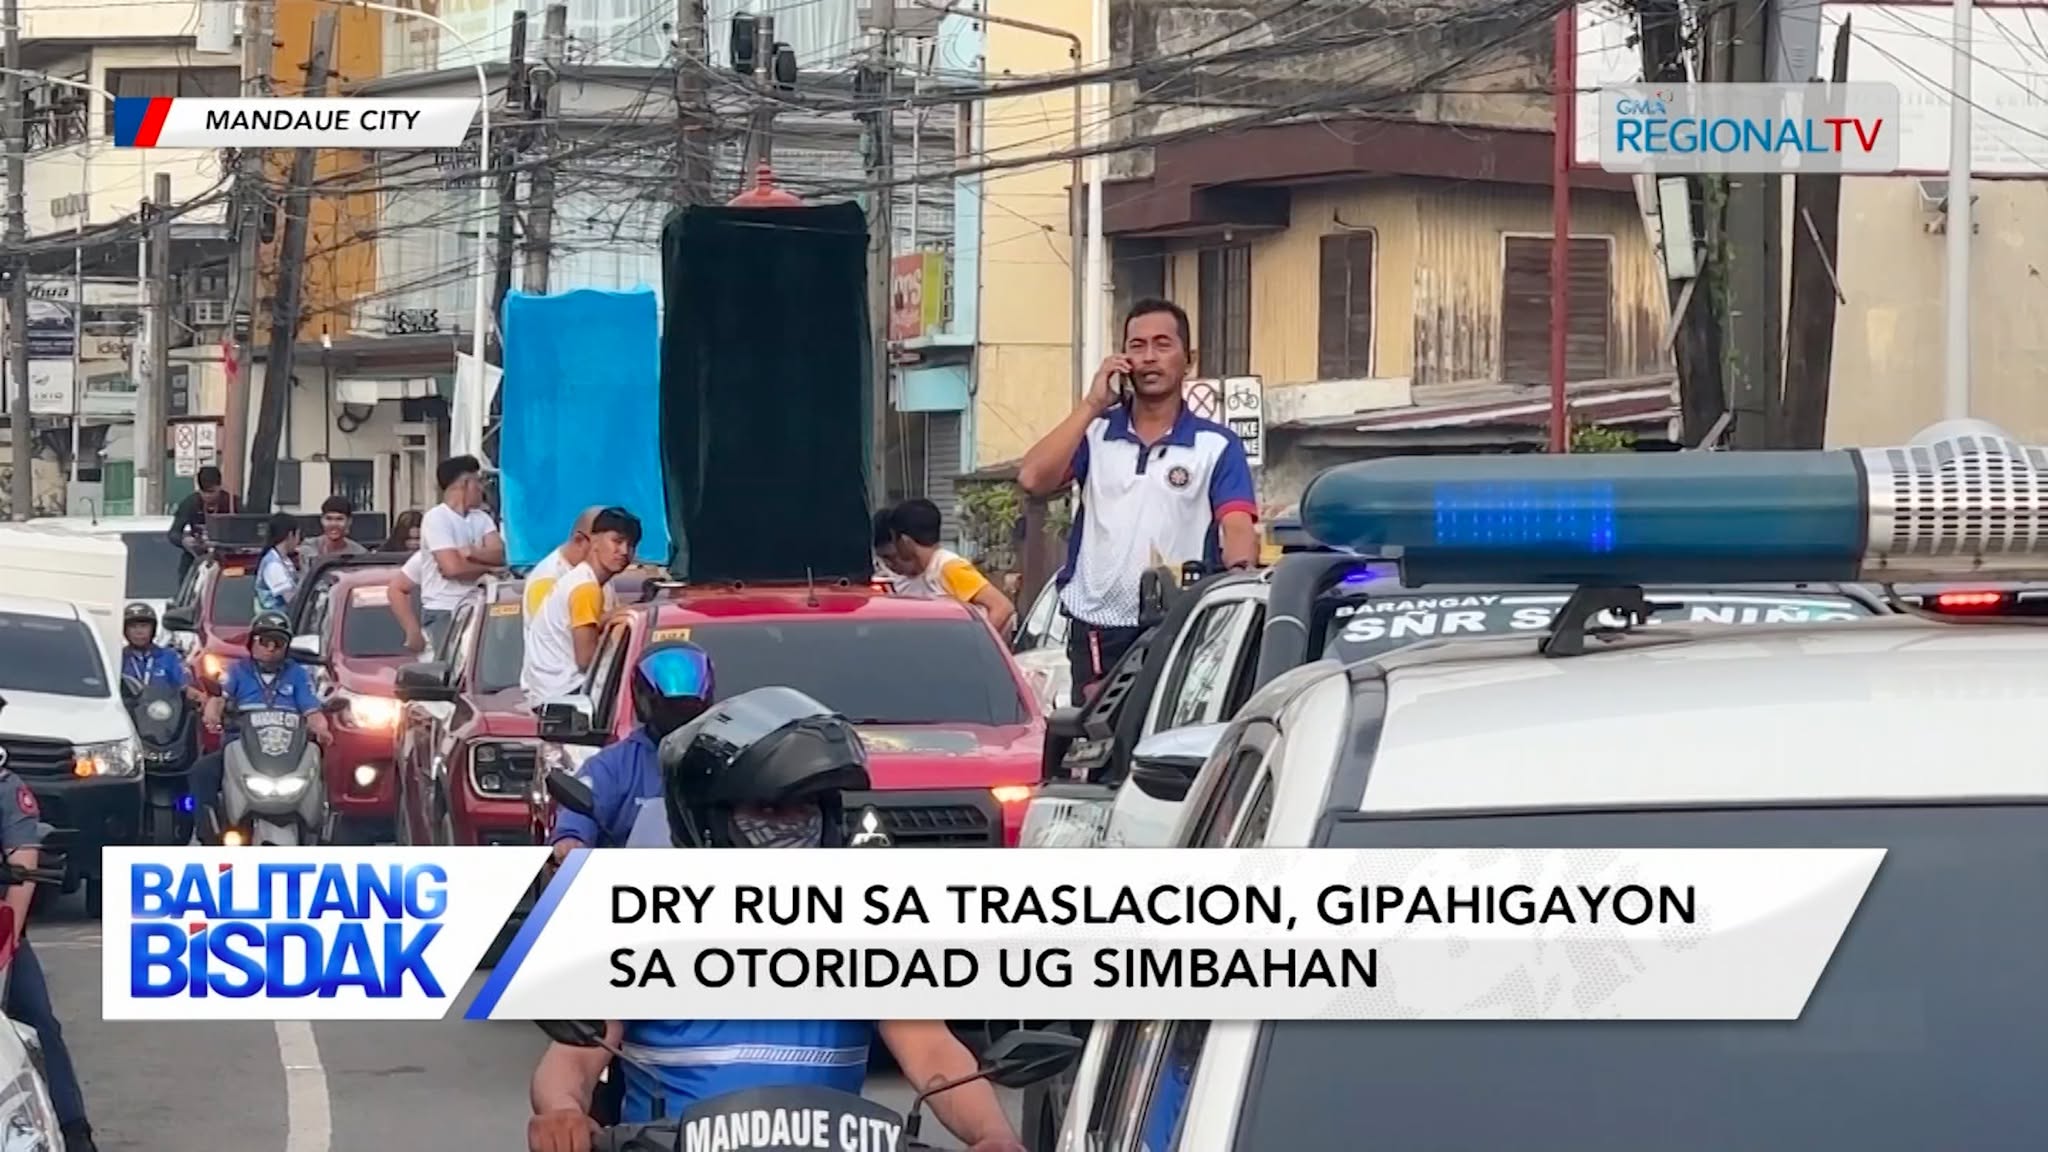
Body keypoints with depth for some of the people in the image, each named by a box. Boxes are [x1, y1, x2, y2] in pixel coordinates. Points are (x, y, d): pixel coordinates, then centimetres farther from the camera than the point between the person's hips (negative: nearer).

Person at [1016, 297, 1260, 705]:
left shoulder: (1216, 446, 5)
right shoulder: (1095, 433, 12)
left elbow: (1238, 528, -7)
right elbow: (1032, 479, -4)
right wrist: (1092, 405, -5)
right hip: (1097, 627, 2)